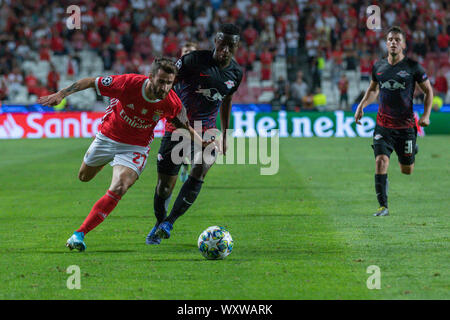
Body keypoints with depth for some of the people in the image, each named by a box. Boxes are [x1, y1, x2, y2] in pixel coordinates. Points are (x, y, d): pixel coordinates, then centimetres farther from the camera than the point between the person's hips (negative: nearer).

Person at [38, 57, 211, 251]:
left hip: (135, 148, -1)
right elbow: (92, 82, -17)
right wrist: (62, 94, -20)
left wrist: (202, 142, -12)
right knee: (84, 177, 24)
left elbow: (184, 125, 0)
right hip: (107, 138, 1)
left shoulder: (171, 103, -22)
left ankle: (79, 234, -22)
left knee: (118, 190, -25)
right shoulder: (129, 83, -30)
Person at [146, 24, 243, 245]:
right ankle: (159, 223, 28)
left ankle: (169, 223, -14)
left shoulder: (235, 73, 3)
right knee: (164, 185, -1)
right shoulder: (194, 60, -14)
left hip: (206, 129, 3)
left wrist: (224, 136, 24)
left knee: (199, 171, -24)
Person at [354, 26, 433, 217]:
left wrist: (426, 115, -5)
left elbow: (428, 90, 5)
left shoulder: (413, 67, -5)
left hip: (406, 126, -2)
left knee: (407, 171, 9)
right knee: (381, 161, -16)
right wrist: (361, 106, 7)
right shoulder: (378, 66, 4)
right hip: (383, 125, 2)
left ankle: (412, 150, 46)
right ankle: (383, 206, -9)